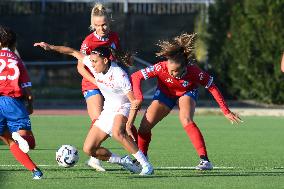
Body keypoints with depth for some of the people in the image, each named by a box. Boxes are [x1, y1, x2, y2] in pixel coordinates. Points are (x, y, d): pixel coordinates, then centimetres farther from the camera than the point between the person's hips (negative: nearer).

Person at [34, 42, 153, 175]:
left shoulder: (119, 76, -25)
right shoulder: (94, 65, -9)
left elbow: (135, 101, -24)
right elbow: (73, 52, 4)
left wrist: (129, 124, -31)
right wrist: (50, 47, -2)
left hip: (123, 108, -7)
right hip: (107, 110, 7)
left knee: (117, 132, -40)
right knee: (89, 149, -2)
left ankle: (146, 165, -33)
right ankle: (123, 162, 12)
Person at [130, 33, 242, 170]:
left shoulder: (194, 71, -35)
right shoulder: (161, 68, -34)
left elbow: (212, 88, -23)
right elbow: (135, 76, -27)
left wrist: (226, 111, -20)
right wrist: (138, 96, -43)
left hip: (186, 93, -2)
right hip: (165, 93, 2)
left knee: (186, 120, -32)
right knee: (145, 125, -11)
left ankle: (205, 160, -31)